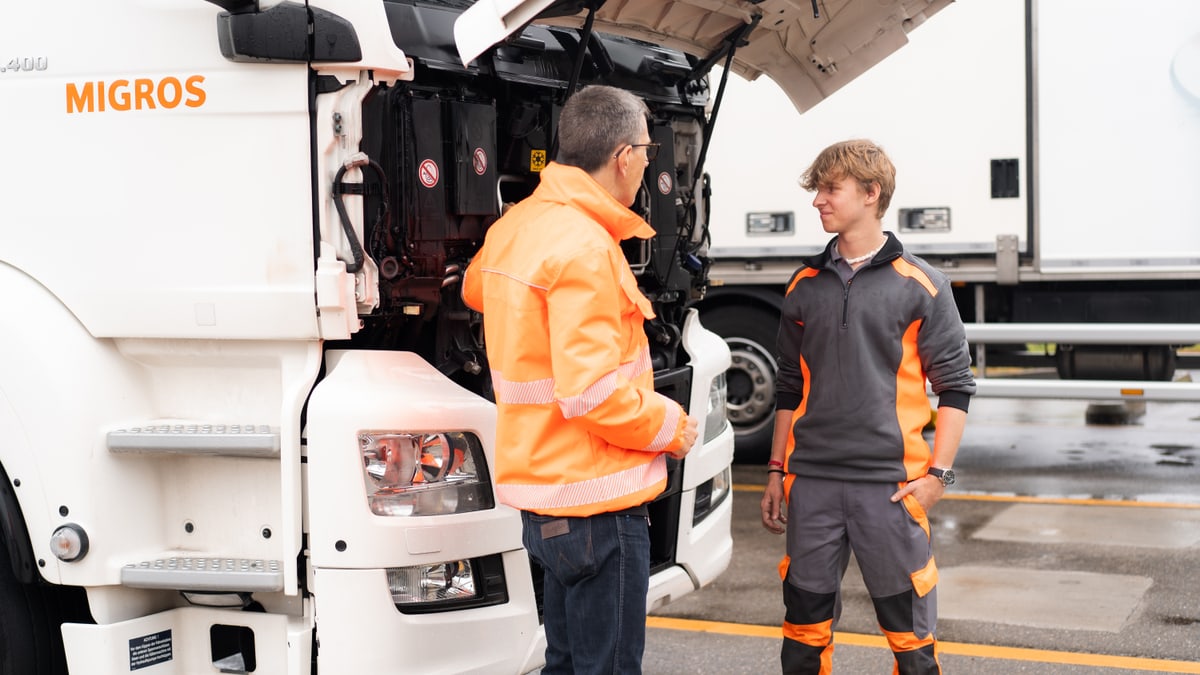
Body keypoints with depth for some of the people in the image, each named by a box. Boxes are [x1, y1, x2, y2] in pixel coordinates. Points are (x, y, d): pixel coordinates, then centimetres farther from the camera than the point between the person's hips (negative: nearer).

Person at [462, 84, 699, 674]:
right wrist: (671, 426, -10)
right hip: (597, 501, -9)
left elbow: (477, 289, 33)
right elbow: (595, 392, -25)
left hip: (544, 489, 9)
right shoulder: (585, 247, -20)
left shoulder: (514, 227, 9)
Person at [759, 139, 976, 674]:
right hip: (811, 483, 4)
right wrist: (776, 470, 13)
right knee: (804, 623, 8)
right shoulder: (805, 286, 11)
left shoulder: (919, 285, -1)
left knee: (909, 629, 2)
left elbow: (955, 387, -1)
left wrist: (937, 473, -9)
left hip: (890, 483, -3)